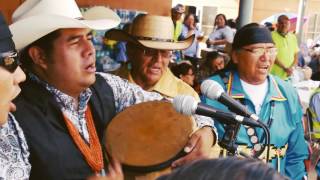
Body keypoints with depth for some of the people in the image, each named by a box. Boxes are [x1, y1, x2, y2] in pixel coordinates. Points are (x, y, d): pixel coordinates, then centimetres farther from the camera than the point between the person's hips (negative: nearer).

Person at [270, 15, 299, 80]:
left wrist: (292, 67, -3)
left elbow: (296, 55, 15)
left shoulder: (293, 37, 13)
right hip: (274, 75, -5)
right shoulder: (272, 36, -6)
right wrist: (285, 68, -16)